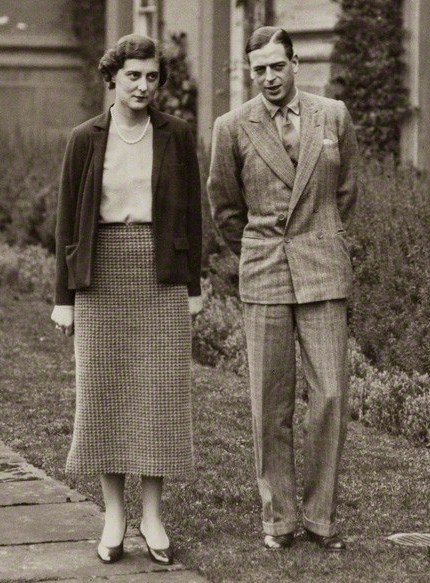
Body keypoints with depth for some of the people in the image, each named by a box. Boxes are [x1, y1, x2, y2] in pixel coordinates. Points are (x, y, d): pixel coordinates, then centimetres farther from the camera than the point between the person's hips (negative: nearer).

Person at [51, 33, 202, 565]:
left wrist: (193, 287, 3)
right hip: (103, 272, 0)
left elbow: (191, 213, 7)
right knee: (104, 391, 3)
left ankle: (152, 516, 11)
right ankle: (113, 515, 14)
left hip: (161, 273, 0)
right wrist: (64, 297, 1)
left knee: (160, 392, 1)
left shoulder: (175, 135, 3)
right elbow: (68, 219, 4)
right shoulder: (84, 140, 2)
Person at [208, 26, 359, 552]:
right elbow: (225, 206, 14)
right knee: (270, 403, 2)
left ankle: (320, 514, 8)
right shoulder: (233, 128, 1)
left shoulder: (334, 117, 4)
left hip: (323, 273, 1)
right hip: (263, 276, -1)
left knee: (330, 395, -4)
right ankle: (277, 517, 12)